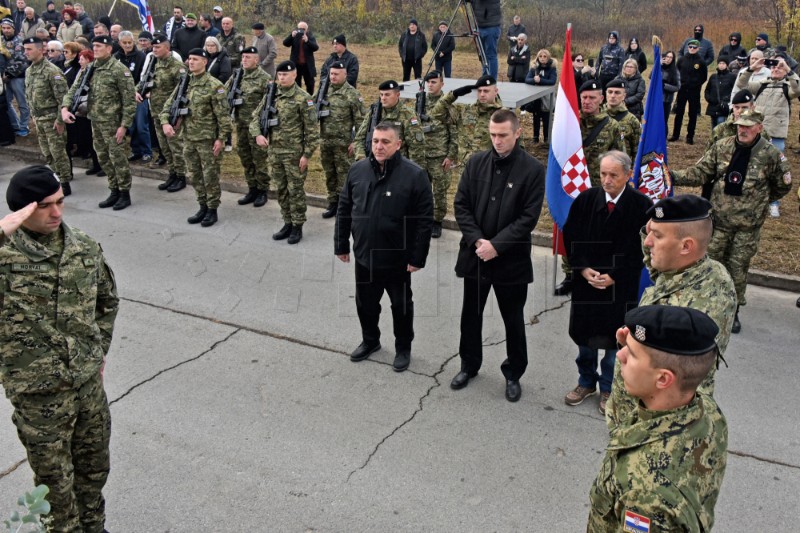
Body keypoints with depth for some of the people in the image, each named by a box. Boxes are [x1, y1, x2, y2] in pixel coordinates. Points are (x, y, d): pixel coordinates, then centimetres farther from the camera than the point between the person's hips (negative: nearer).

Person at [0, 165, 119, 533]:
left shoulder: (86, 247, -2)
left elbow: (107, 300, 13)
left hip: (89, 381, 5)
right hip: (38, 392, -4)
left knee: (94, 465, 23)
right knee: (55, 481, 14)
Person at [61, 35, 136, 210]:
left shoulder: (119, 69, -10)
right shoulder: (89, 68, 9)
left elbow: (129, 99, -12)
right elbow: (74, 89, 11)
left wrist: (124, 125, -16)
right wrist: (65, 107, -6)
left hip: (112, 122, -7)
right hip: (95, 121, 7)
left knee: (117, 157, -1)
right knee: (103, 158, 12)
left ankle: (125, 194, 10)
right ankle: (114, 191, 24)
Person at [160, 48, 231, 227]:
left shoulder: (214, 85, -11)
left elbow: (223, 114, -12)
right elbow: (168, 104, 11)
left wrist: (221, 138, -16)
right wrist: (165, 122, -7)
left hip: (207, 138, -6)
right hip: (188, 137, 6)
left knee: (210, 175, 2)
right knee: (194, 175, 13)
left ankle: (212, 210, 13)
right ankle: (203, 207, 25)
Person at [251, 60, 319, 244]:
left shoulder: (303, 98, -10)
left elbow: (312, 129, -11)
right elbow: (256, 117, 14)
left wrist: (307, 154, -14)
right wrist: (258, 134, -5)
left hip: (294, 154, -6)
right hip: (274, 152, 6)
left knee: (295, 191, 2)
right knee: (281, 190, 13)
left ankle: (298, 227, 13)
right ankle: (287, 224, 25)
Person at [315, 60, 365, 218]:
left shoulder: (352, 94, -8)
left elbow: (360, 120, -9)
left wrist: (356, 141, -14)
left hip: (343, 143, -5)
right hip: (325, 141, 5)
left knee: (344, 175, 1)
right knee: (329, 174, 13)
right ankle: (333, 203, 25)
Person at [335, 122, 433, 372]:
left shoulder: (414, 174, -16)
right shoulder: (357, 170, -2)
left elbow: (424, 219, -15)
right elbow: (344, 210, 7)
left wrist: (418, 257, -16)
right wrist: (341, 245, 7)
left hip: (397, 259, -4)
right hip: (364, 255, 4)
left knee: (401, 306, 14)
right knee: (365, 303, 20)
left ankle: (403, 347, 35)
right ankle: (370, 340, 44)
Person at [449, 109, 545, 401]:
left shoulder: (533, 169, -8)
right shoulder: (476, 162, 1)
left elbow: (529, 217, -12)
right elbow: (461, 205, 1)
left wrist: (496, 245, -18)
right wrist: (476, 240, -12)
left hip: (511, 258, -3)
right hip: (475, 254, 3)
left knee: (513, 320, 11)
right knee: (471, 314, 16)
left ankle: (513, 373, 30)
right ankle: (469, 365, 36)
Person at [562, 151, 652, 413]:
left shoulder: (642, 206, -12)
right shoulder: (585, 199, -6)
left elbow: (642, 248, -9)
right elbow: (570, 237, 1)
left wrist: (614, 276, -14)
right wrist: (583, 269, -10)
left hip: (621, 285, -2)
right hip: (585, 280, 2)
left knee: (614, 337, 9)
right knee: (584, 333, 14)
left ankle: (608, 389, 28)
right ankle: (586, 382, 34)